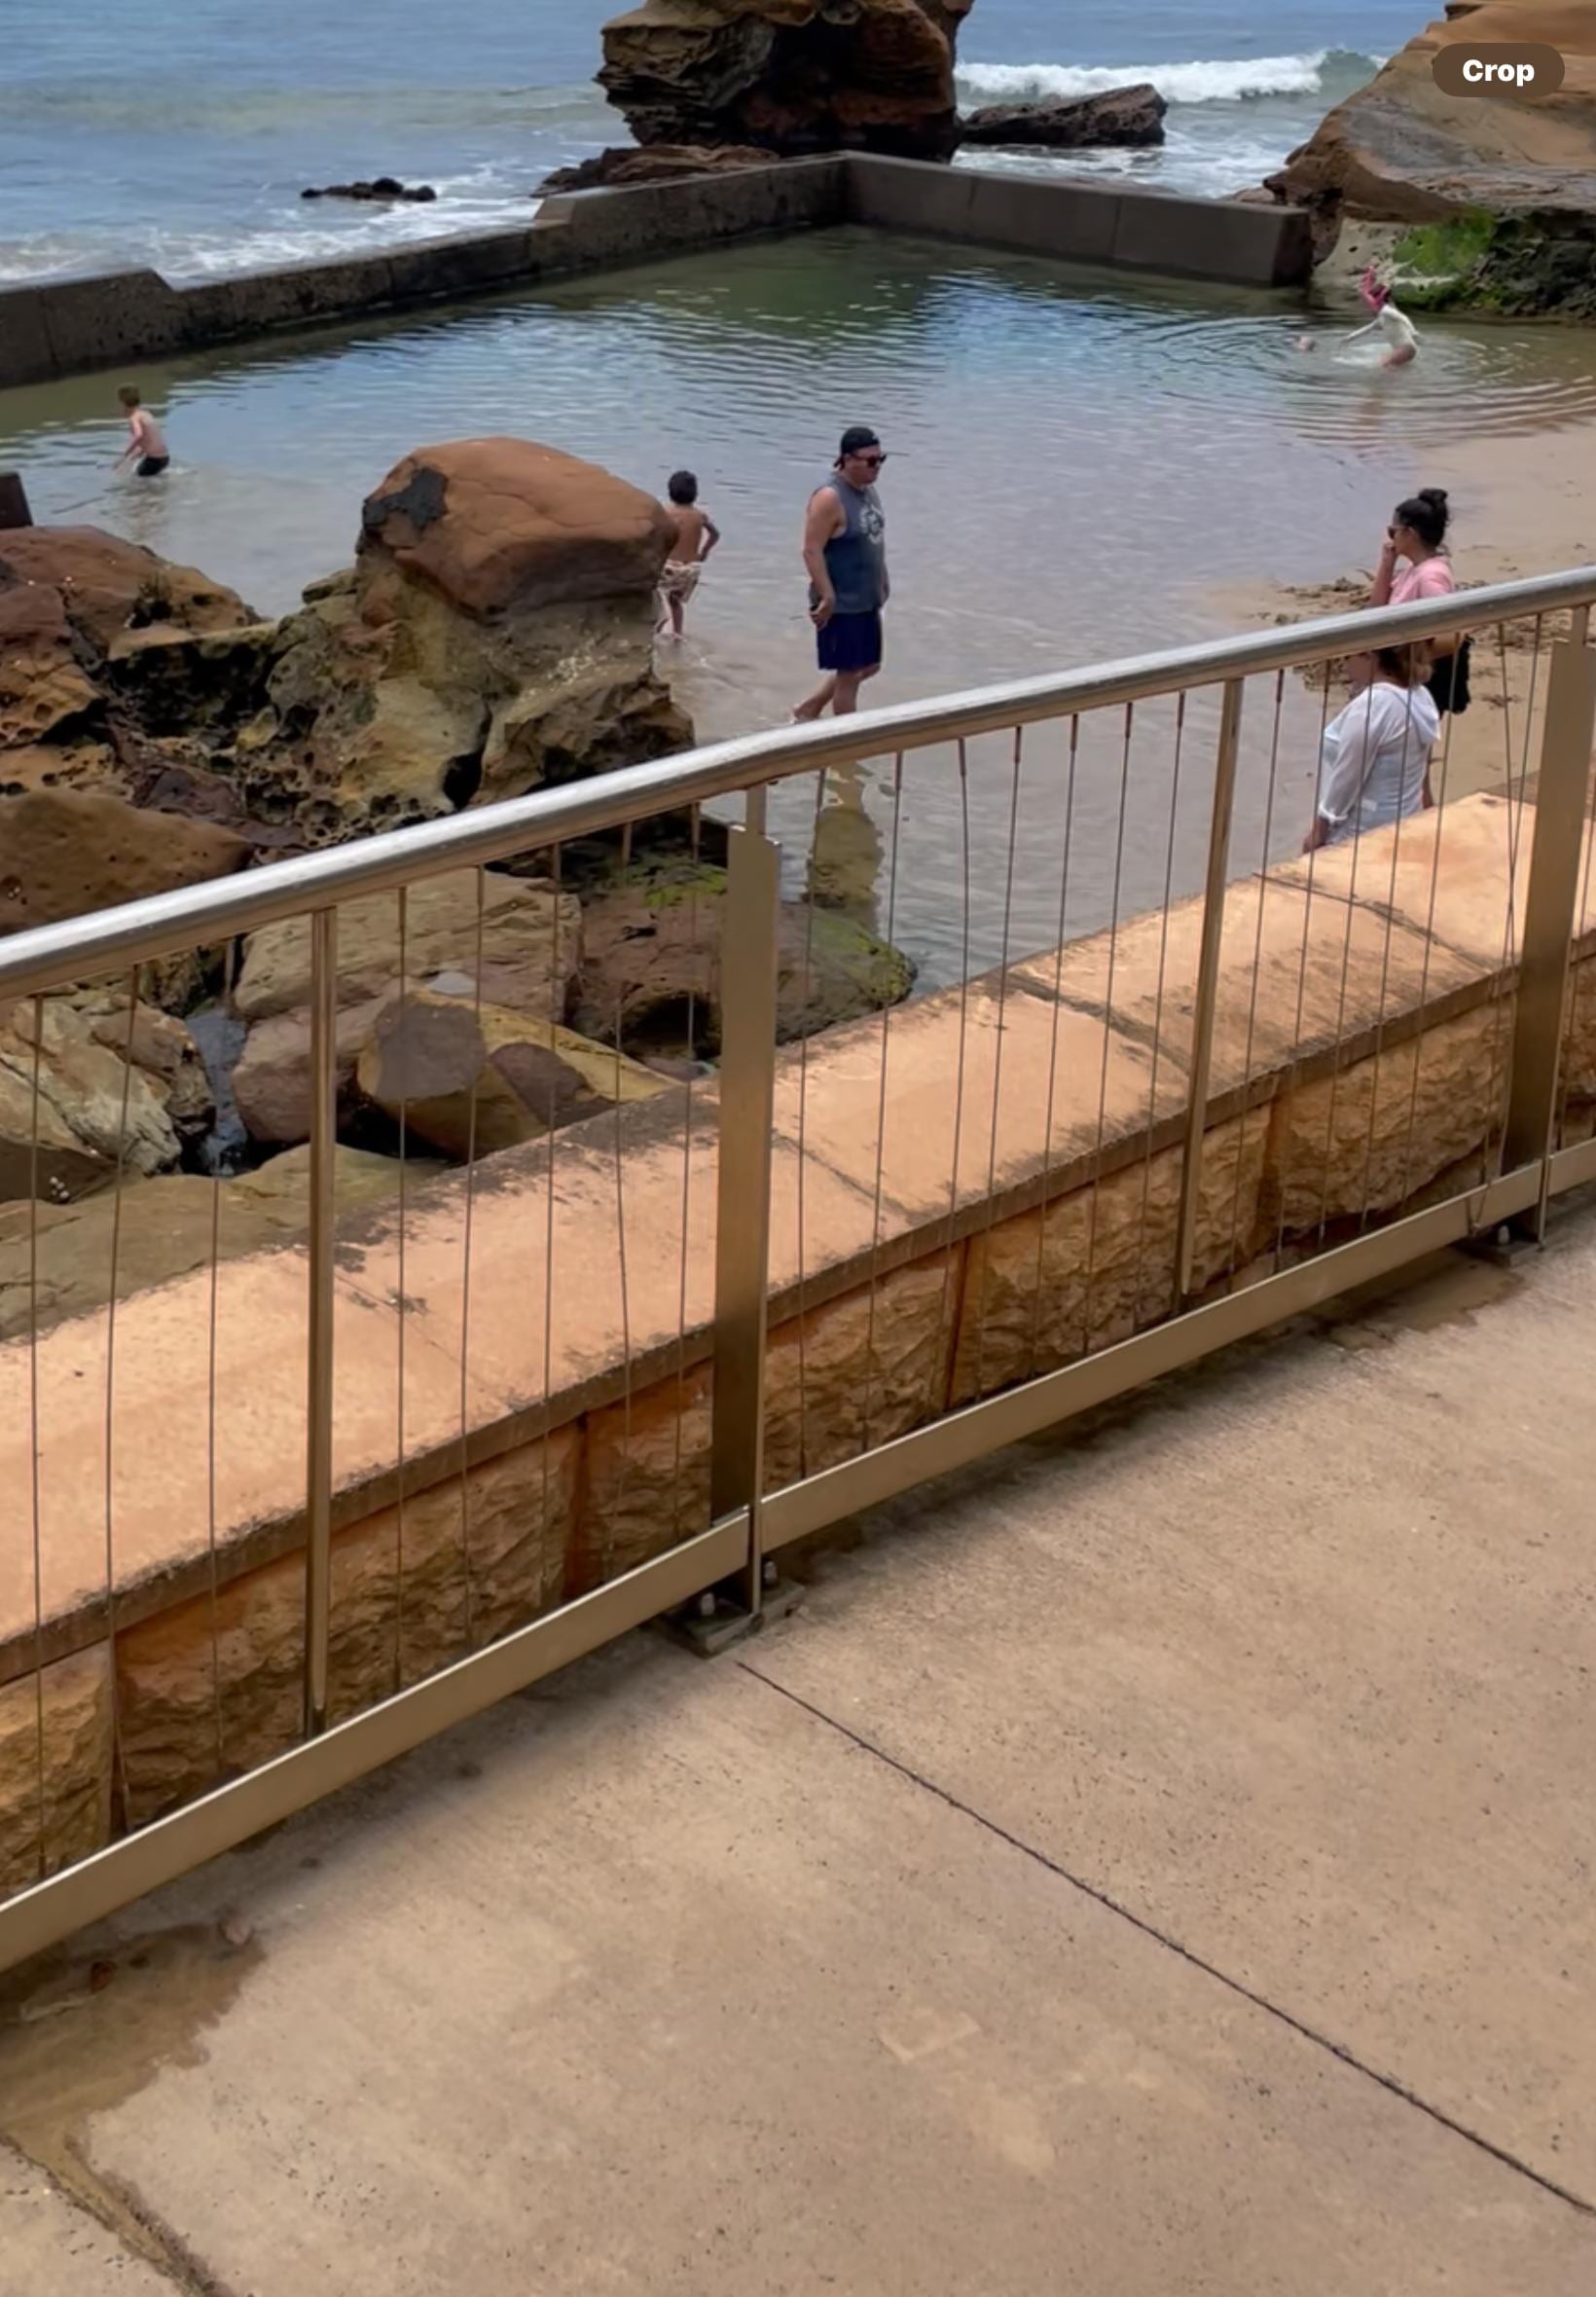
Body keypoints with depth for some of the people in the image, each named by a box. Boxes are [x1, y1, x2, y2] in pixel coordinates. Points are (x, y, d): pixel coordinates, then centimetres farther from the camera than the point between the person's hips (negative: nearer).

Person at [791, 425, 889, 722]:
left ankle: (807, 711, 32)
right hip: (841, 604, -9)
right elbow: (812, 550, -22)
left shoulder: (868, 490, 8)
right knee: (848, 674, 0)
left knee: (868, 666, 17)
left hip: (868, 600, 9)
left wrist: (883, 580, 19)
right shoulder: (830, 497, -20)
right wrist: (827, 597, -24)